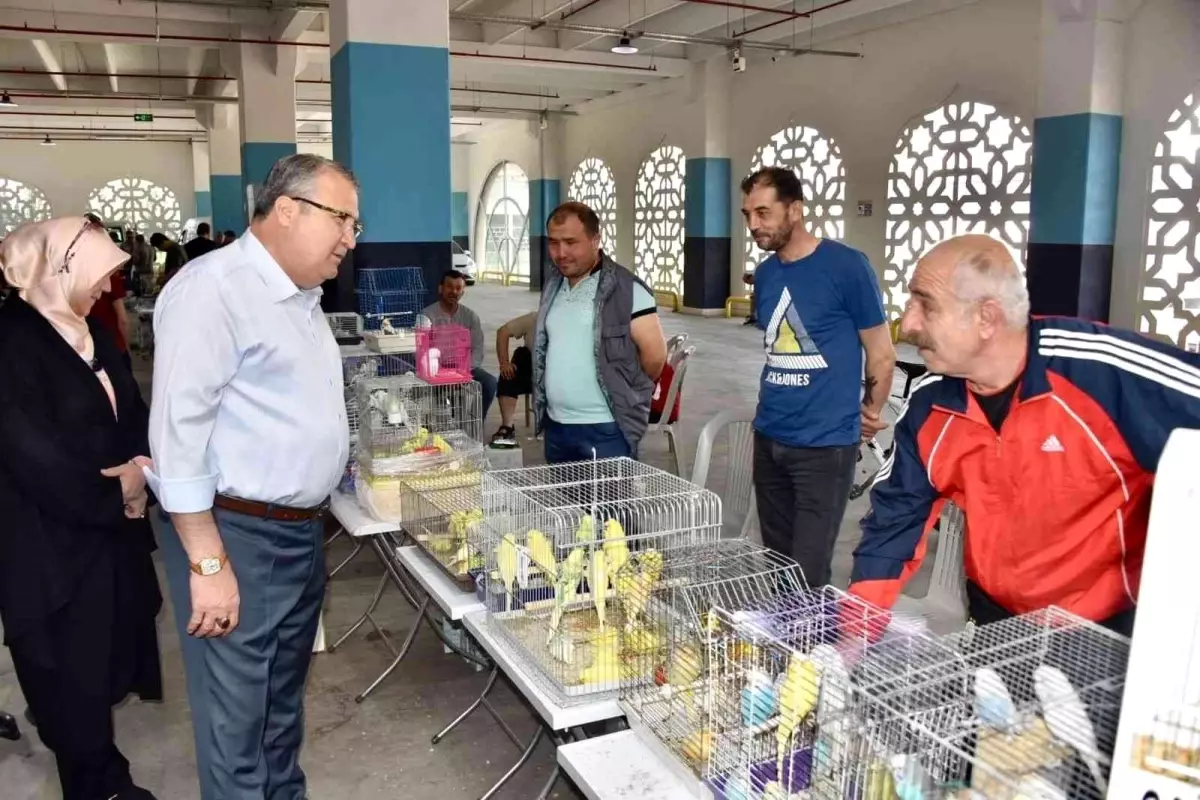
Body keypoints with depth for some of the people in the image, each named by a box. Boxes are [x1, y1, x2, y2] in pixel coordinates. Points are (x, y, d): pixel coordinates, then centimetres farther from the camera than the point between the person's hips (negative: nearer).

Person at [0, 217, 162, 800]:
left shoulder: (88, 330, 9)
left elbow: (130, 410, 9)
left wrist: (142, 466, -11)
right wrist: (113, 495, -11)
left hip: (109, 524, 7)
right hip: (52, 539, -7)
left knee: (112, 648, 13)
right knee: (72, 664, 7)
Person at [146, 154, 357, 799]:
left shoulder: (302, 296, 13)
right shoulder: (213, 289, -17)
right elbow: (177, 431, -21)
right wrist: (208, 563, -21)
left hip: (302, 530, 9)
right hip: (235, 533, -9)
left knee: (283, 701, 22)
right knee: (236, 719, 5)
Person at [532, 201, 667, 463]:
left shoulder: (626, 289, -12)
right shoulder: (552, 286, 10)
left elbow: (654, 353, -12)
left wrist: (625, 392, 2)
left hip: (606, 430, -7)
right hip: (556, 426, 7)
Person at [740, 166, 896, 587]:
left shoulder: (847, 266, -11)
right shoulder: (764, 274, 8)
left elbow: (882, 354, -4)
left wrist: (868, 414, 7)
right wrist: (775, 409, 12)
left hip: (825, 443, -6)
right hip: (768, 438, 6)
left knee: (808, 575, -2)